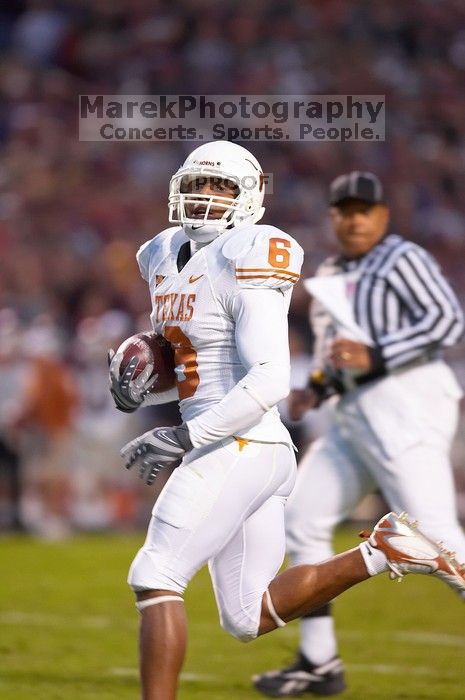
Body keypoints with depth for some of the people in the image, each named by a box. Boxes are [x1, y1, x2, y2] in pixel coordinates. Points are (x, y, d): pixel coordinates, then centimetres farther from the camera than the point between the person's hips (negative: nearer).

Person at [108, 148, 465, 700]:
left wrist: (183, 438, -24)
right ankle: (382, 552, 15)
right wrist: (139, 386, 6)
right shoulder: (164, 258, 12)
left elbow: (271, 380, -21)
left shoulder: (243, 263, -14)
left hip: (238, 448, -9)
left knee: (155, 580, -9)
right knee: (249, 618, 12)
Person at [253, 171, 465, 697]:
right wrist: (318, 388, 10)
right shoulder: (330, 276, 20)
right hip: (353, 414, 9)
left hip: (405, 403, -9)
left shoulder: (402, 259, -5)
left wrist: (376, 357, -22)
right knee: (302, 520, 9)